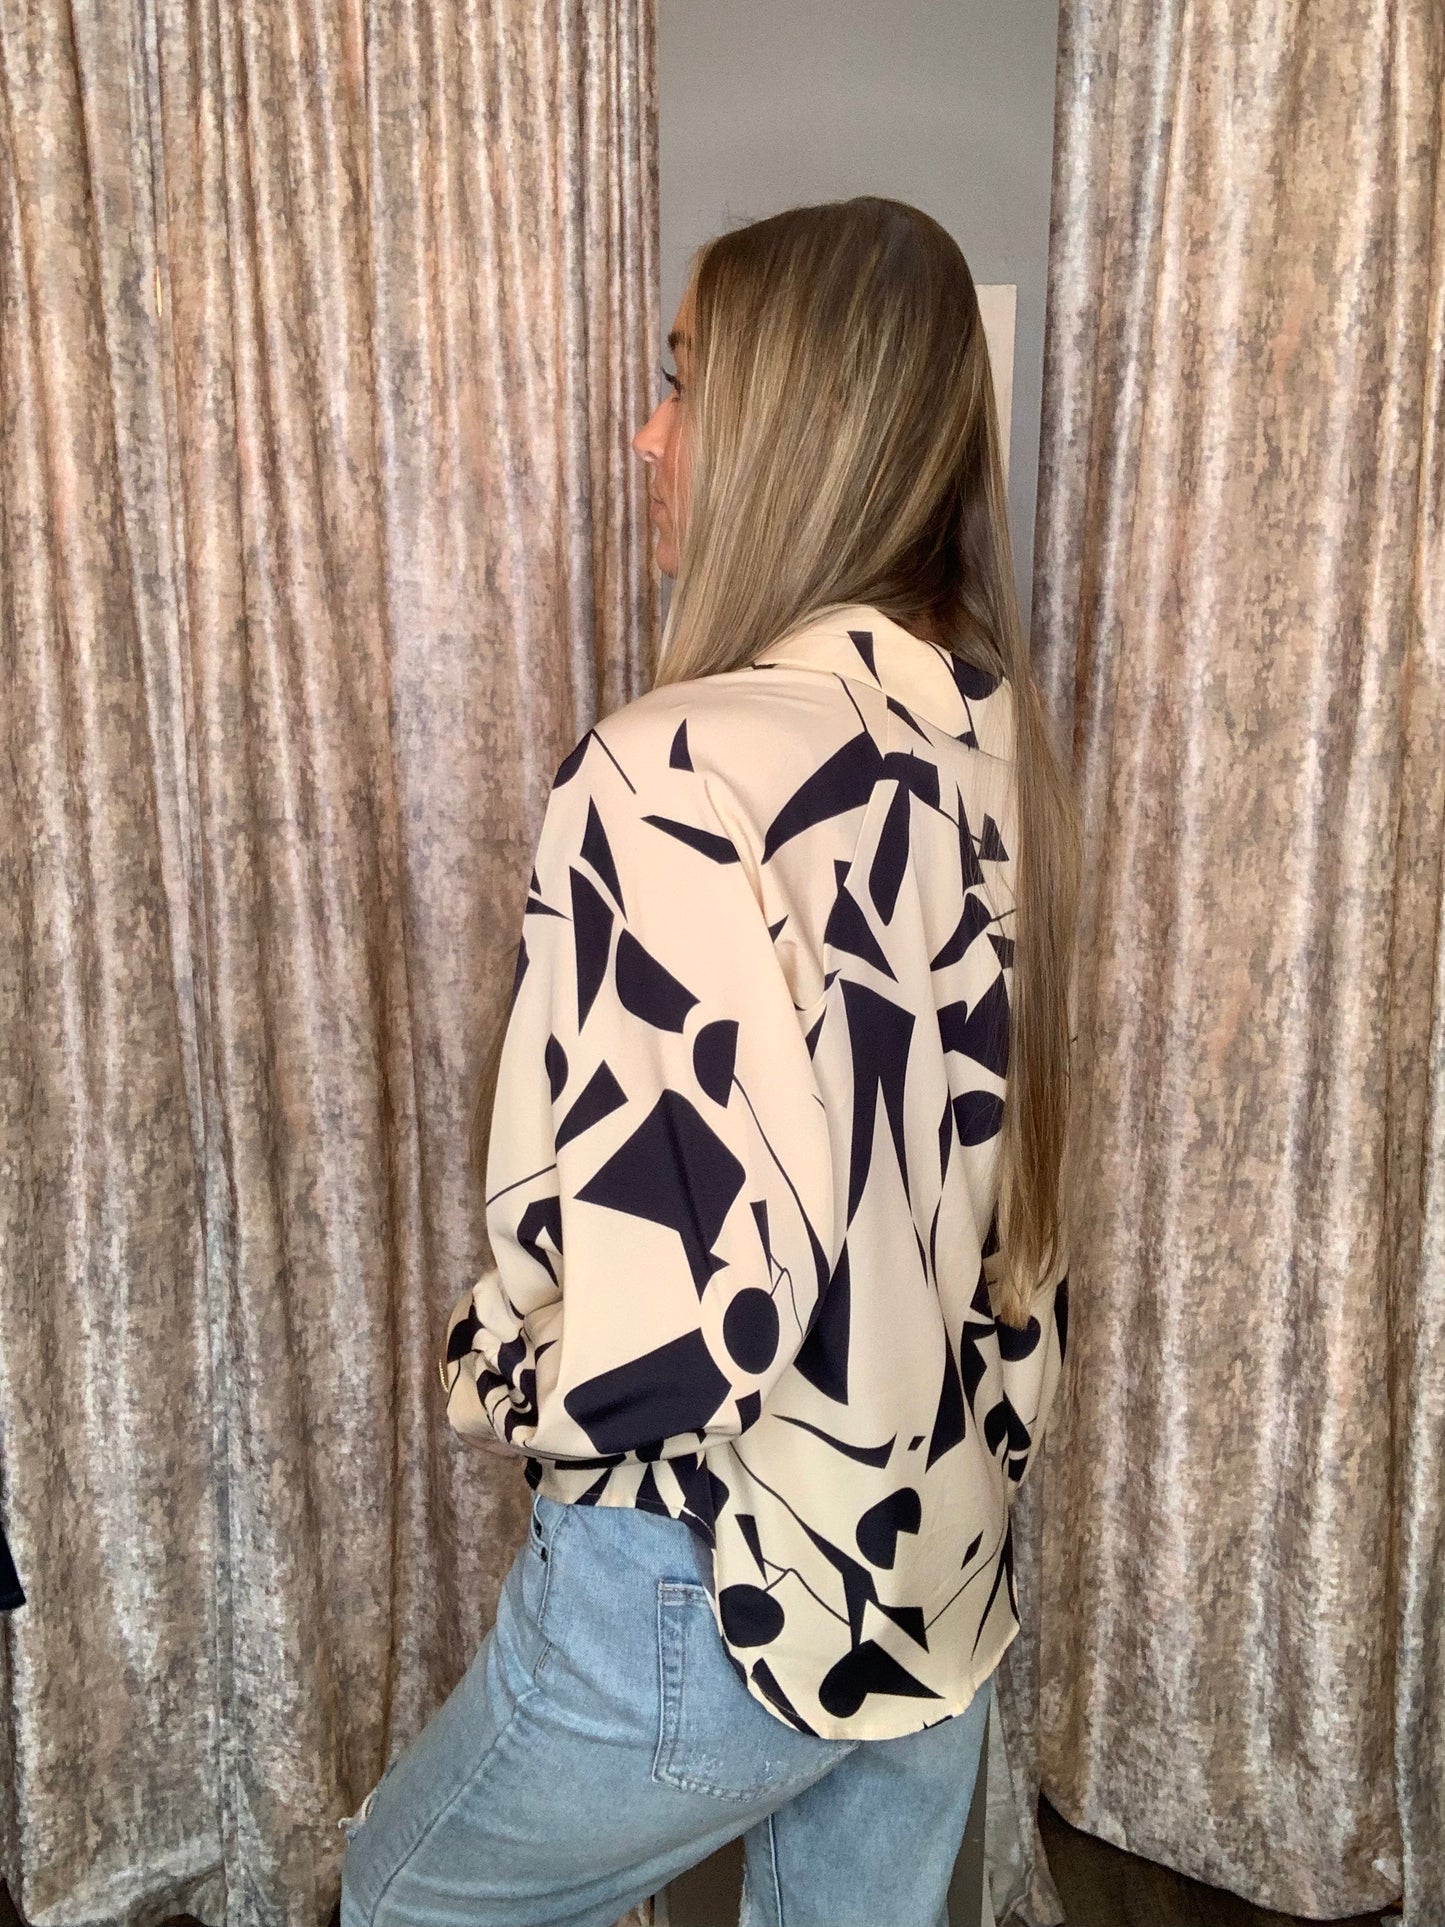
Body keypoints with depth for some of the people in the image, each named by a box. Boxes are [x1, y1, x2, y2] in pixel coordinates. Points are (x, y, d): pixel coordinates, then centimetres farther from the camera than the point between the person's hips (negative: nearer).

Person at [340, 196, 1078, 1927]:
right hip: (944, 1560, 7)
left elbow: (659, 1333, -29)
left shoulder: (681, 772, -27)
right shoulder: (988, 731, -2)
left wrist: (490, 1377, -9)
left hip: (717, 1593, -6)